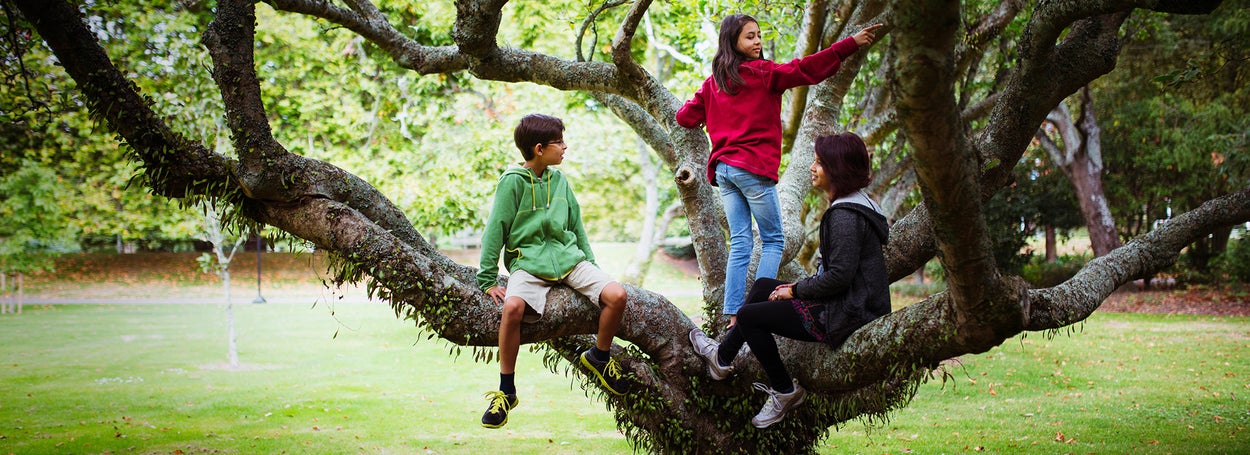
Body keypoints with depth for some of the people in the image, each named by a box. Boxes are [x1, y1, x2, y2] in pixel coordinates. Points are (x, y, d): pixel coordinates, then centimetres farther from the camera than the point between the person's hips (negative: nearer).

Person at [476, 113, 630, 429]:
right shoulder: (513, 181, -6)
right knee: (513, 306, -34)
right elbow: (495, 231, -5)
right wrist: (487, 281, -7)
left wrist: (593, 268, 14)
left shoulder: (558, 179, 10)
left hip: (568, 257, 5)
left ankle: (598, 356, 11)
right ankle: (506, 392, -16)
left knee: (616, 295, -19)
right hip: (528, 262, -4)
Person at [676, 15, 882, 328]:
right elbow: (806, 69, -12)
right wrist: (851, 44, -13)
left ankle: (733, 316, 1)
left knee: (740, 244, 7)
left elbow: (686, 117, 15)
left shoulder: (712, 83, 12)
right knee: (773, 240, 3)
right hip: (754, 168, -6)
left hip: (723, 170, 6)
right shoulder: (761, 73, -5)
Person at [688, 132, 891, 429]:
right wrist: (801, 286, 10)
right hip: (853, 303, 11)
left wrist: (796, 291, -12)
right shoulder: (854, 205, 12)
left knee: (749, 316, -5)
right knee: (761, 287, 18)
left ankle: (785, 391, 9)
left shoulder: (846, 216, -21)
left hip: (846, 315, -11)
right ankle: (723, 357, 25)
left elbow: (839, 276, -26)